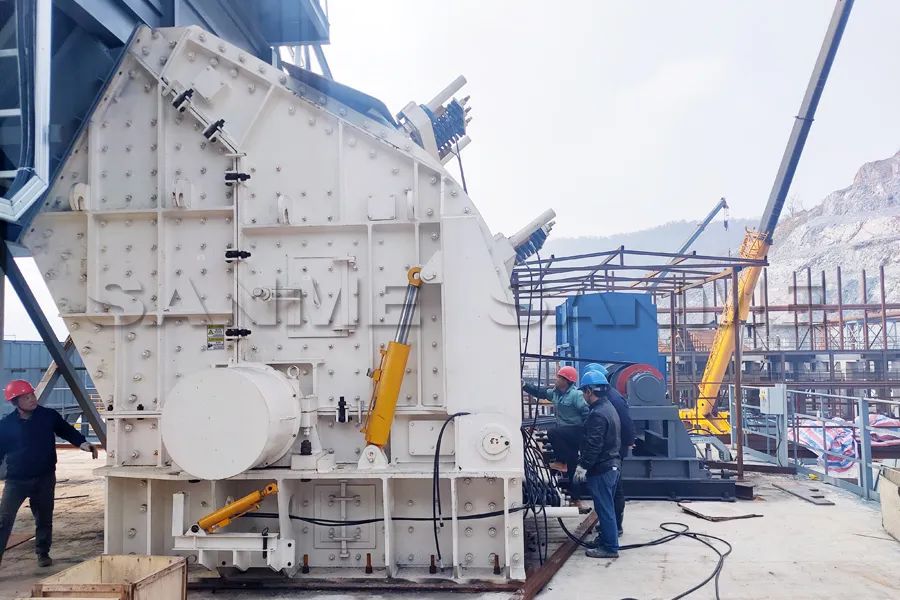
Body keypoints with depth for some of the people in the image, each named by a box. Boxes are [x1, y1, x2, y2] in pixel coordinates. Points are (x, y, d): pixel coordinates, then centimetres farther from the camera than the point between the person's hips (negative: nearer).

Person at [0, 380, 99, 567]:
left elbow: (66, 430, 8)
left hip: (45, 478, 2)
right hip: (16, 480, -1)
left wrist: (82, 443, -9)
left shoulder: (49, 416, -2)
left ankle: (43, 553, 28)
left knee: (44, 518, 12)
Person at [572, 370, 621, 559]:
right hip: (612, 465, 10)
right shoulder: (609, 408, 12)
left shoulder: (598, 414, -21)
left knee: (604, 508, -3)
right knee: (607, 506, 19)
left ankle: (610, 547, 3)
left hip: (601, 468, -10)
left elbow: (593, 445, -25)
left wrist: (583, 466, -18)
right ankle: (605, 538, 30)